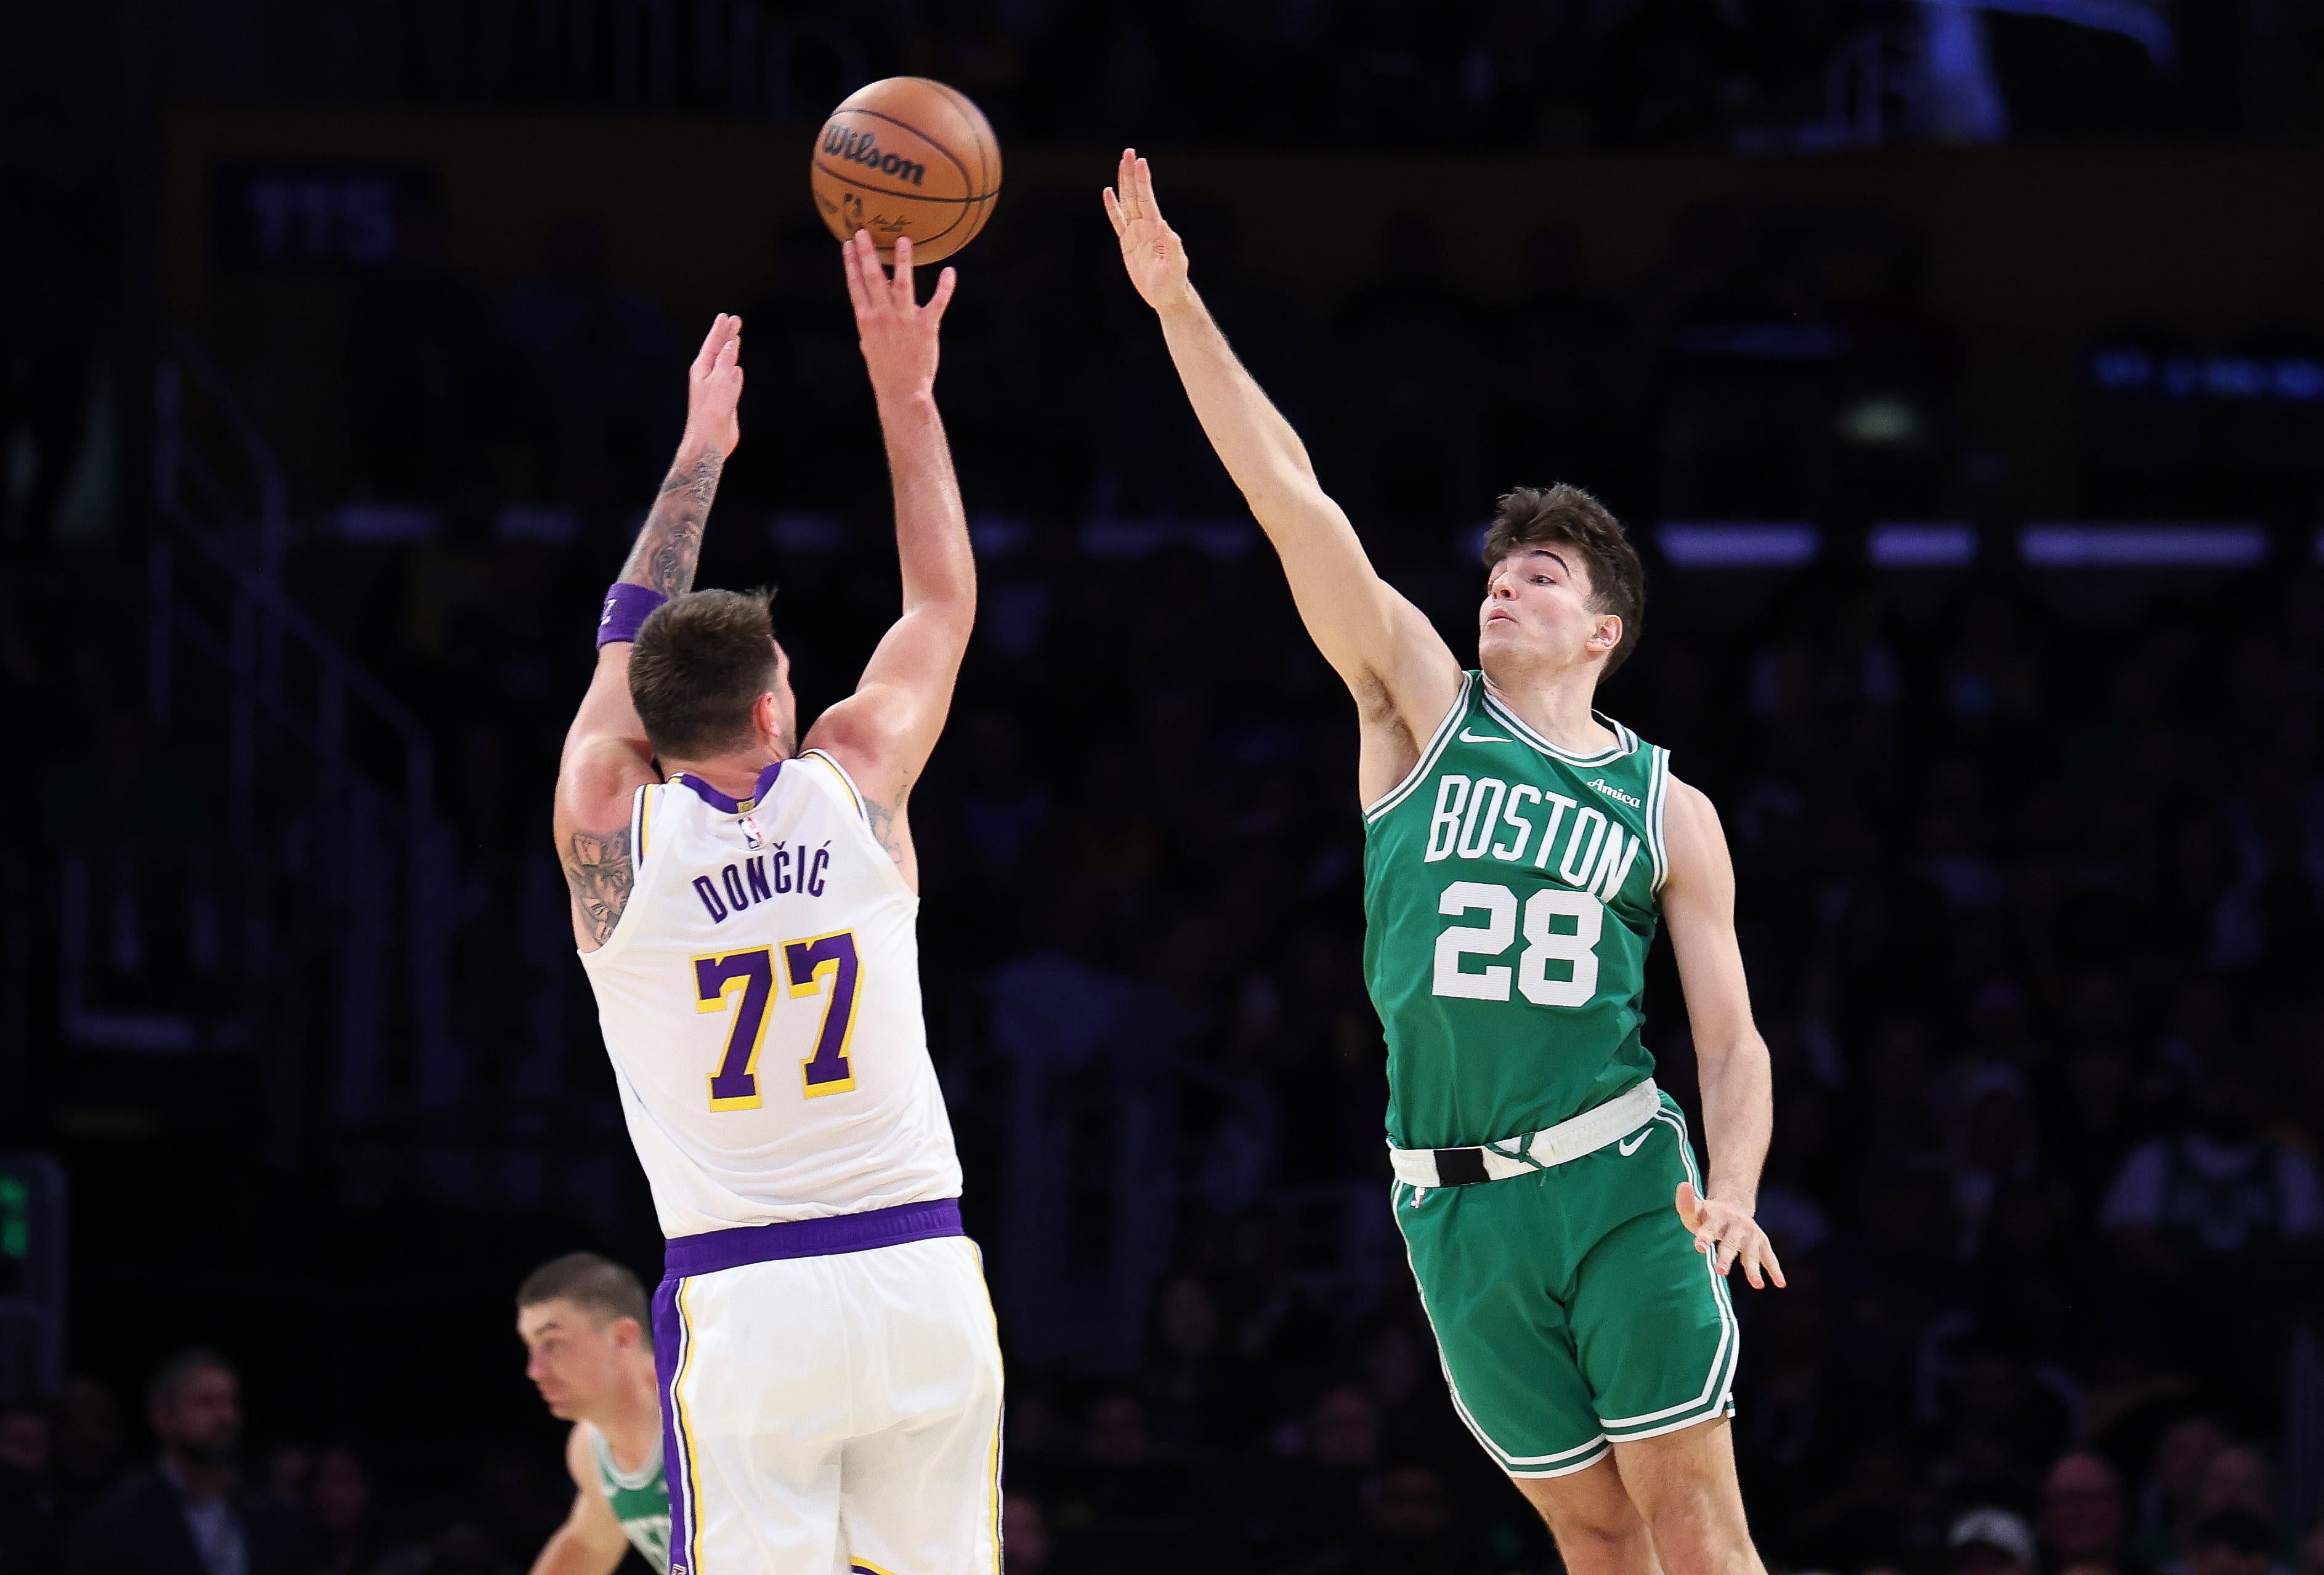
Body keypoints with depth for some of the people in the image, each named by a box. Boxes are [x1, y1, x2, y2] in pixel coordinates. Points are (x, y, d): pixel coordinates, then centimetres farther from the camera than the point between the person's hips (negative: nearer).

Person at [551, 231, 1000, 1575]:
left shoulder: (611, 829, -1)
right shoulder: (853, 787, 1)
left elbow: (629, 644, 20)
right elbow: (943, 607, 19)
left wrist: (701, 453, 31)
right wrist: (905, 396, 26)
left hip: (743, 1299, -2)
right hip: (922, 1279, 2)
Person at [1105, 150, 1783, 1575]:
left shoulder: (1669, 809, 8)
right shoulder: (1424, 710, 9)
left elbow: (1733, 1038, 8)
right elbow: (1293, 500, 1)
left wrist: (1732, 1188, -12)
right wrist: (1177, 306, -7)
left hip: (1622, 1184, -1)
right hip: (1458, 1210, 1)